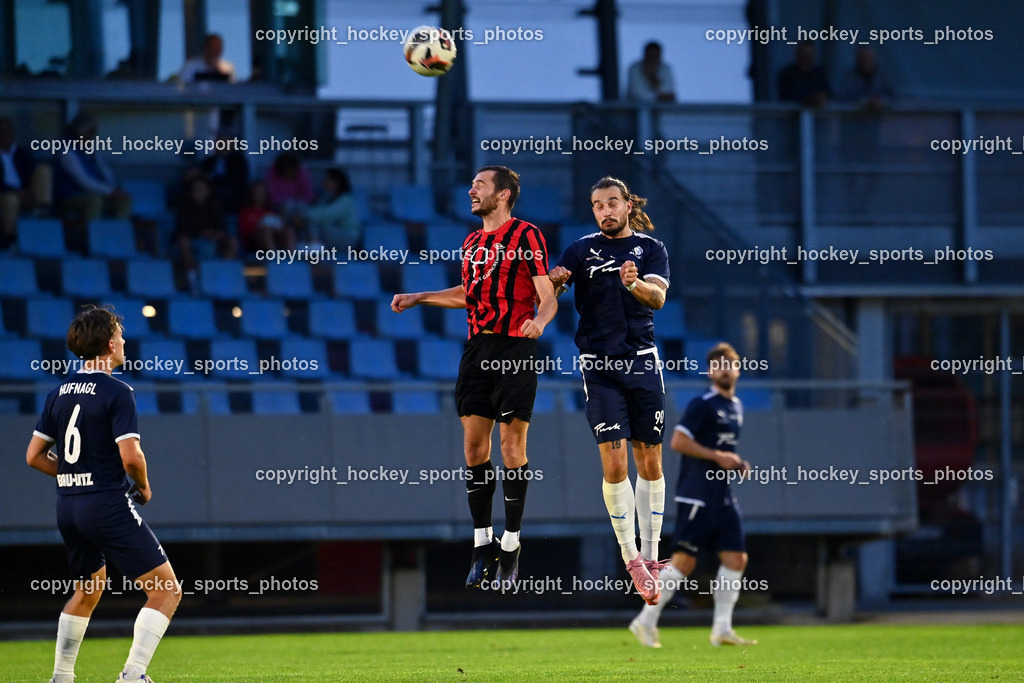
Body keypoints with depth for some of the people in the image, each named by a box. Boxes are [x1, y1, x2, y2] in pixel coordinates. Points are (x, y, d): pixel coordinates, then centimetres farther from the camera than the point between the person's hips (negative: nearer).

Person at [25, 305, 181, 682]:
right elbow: (130, 456, -20)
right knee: (166, 591, -4)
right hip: (109, 505, -8)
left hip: (68, 507, 8)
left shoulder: (59, 393, 9)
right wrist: (144, 485, -1)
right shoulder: (116, 392, -12)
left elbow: (34, 456, 11)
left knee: (87, 591, 28)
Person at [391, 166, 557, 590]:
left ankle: (511, 548, 1)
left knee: (512, 447, -5)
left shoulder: (526, 236, -4)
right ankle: (483, 546, 10)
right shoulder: (472, 243, 17)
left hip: (516, 347, -6)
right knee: (474, 447, 2)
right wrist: (418, 298, 32)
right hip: (477, 348, 6)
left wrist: (540, 320, -28)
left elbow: (548, 297, -7)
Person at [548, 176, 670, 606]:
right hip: (599, 366, -1)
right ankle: (631, 559, -1)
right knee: (614, 464, -9)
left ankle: (650, 555, 13)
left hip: (642, 361, 1)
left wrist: (634, 283, -31)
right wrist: (554, 280, -28)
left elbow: (657, 297, -9)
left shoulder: (650, 248, 7)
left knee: (650, 462, 3)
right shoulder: (582, 249, 8)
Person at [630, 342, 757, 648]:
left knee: (736, 559, 1)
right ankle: (646, 621, 2)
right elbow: (678, 441, -18)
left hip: (722, 497, 8)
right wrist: (717, 456, -18)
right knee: (684, 562, -8)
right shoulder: (702, 405, -10)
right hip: (697, 495, -8)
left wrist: (737, 465, 12)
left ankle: (722, 629, 4)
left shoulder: (736, 407, 17)